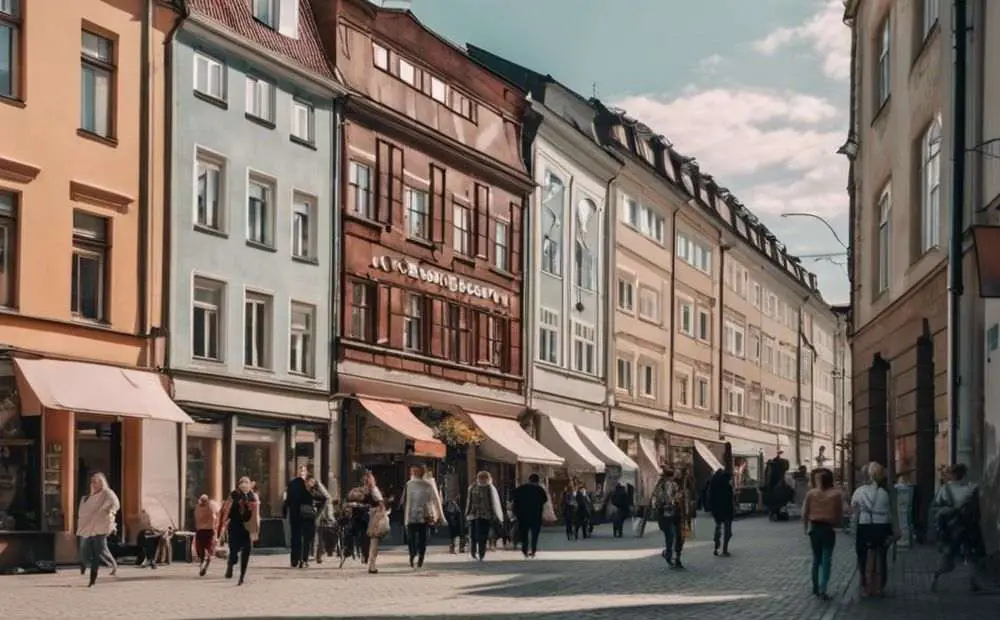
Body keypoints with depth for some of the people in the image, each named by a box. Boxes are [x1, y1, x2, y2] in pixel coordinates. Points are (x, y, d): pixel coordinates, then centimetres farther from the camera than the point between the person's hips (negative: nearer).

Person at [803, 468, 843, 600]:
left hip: (814, 528, 2)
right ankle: (823, 589, -13)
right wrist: (839, 524, 11)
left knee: (816, 558, 17)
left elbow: (805, 513, 0)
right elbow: (840, 514, -7)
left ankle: (816, 588, 25)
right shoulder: (837, 494, -9)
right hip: (829, 529, -2)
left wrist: (806, 528, 12)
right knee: (826, 559, -1)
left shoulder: (811, 494, -3)